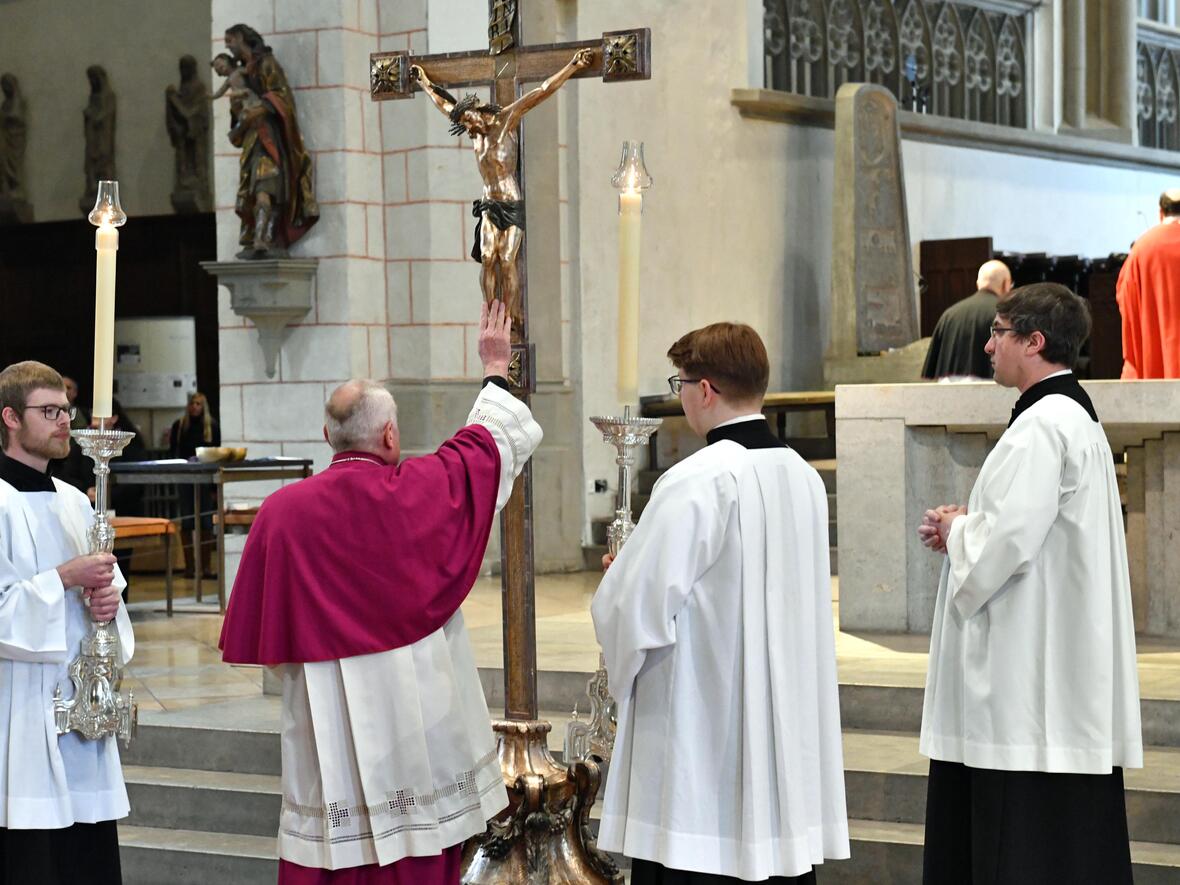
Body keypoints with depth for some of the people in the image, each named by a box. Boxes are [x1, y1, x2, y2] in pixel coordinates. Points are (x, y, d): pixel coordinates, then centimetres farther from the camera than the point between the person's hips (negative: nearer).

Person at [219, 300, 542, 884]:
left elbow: (254, 639, 2)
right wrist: (495, 369, 29)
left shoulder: (281, 512, -5)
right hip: (417, 722, -1)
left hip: (326, 742, 1)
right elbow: (489, 440, 12)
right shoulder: (417, 492, -8)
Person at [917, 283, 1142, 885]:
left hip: (1035, 673, -11)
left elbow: (1009, 542, -23)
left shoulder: (1040, 428, -17)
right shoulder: (1077, 417, 17)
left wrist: (956, 530, -4)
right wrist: (969, 525, 10)